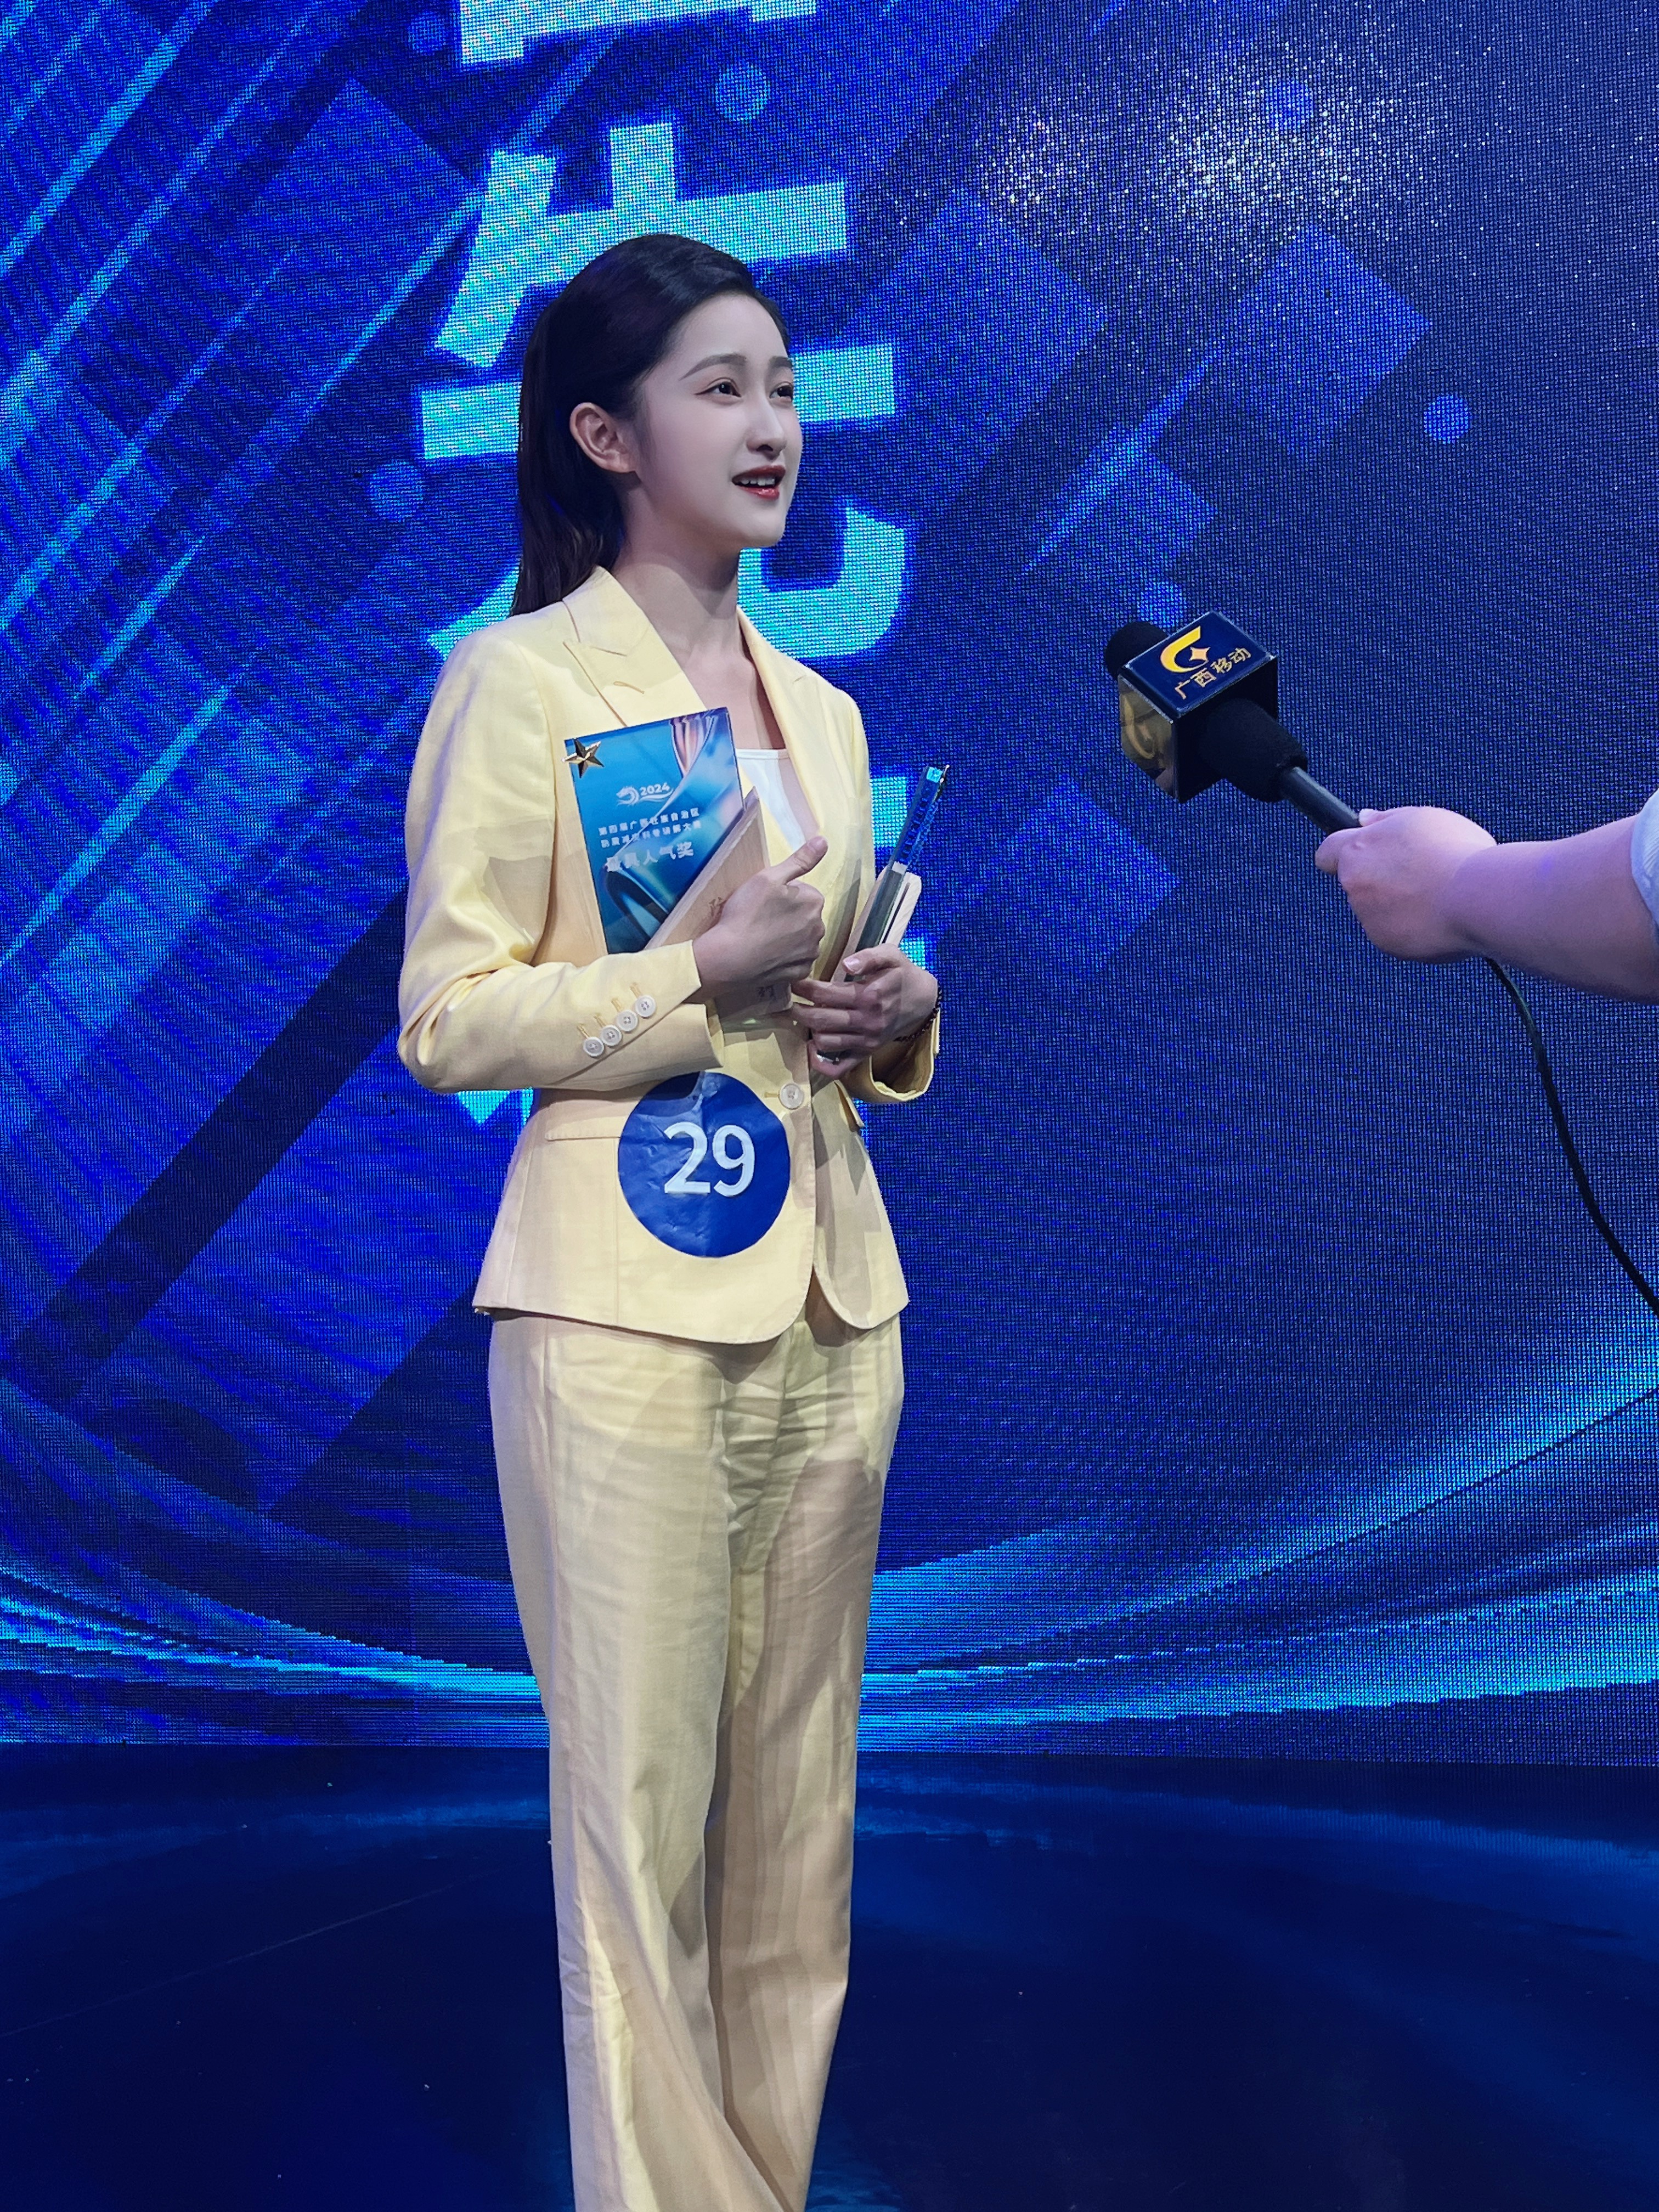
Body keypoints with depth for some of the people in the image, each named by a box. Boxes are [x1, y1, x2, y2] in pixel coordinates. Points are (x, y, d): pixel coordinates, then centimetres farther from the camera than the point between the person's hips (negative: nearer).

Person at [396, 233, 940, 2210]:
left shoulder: (820, 708, 17)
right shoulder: (517, 680, -3)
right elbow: (446, 1021, -8)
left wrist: (895, 1020, 2)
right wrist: (711, 978, -17)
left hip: (831, 1303, 6)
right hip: (626, 1307, -6)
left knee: (798, 1796, 10)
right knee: (642, 1803, -1)